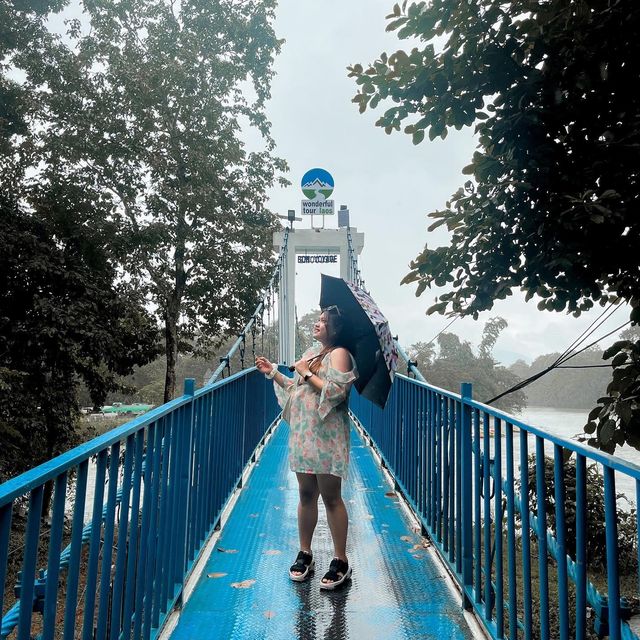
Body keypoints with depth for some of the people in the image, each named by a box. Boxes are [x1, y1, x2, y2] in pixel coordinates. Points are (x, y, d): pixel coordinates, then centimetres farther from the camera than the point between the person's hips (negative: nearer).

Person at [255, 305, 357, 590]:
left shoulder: (339, 354, -8)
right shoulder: (311, 352, 16)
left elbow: (336, 391, -21)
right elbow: (296, 389, 21)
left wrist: (307, 373, -13)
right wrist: (273, 372, 12)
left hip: (327, 436, -7)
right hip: (303, 433, 7)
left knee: (331, 497, -1)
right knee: (306, 494, 13)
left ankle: (341, 562, 11)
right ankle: (304, 555, 25)